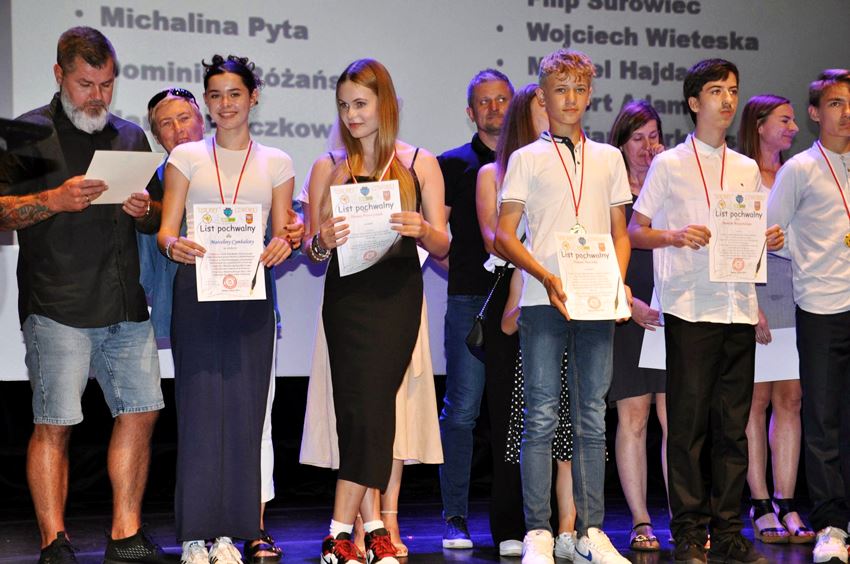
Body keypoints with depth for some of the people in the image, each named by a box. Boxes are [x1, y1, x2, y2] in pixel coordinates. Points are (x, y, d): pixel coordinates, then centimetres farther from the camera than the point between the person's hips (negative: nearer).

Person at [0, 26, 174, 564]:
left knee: (140, 412, 4)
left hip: (126, 305, 5)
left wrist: (146, 210, 0)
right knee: (54, 424, -5)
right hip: (57, 308, -5)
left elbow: (158, 218, 23)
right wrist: (54, 201, -18)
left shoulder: (131, 135, 18)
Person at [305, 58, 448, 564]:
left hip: (399, 295, 0)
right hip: (348, 295, 1)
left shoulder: (420, 164, 8)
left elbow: (443, 246, 4)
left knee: (369, 407, -5)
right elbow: (313, 250, 8)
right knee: (368, 408, -5)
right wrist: (322, 241, -15)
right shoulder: (329, 167, 10)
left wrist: (422, 231, -17)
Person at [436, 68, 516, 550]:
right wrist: (459, 266, -8)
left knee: (514, 412, 3)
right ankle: (456, 517, 1)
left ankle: (510, 522, 9)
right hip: (469, 297, -2)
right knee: (462, 409, -6)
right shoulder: (453, 164, 9)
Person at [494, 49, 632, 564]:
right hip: (543, 301, -3)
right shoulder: (527, 159, 7)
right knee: (541, 417, -4)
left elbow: (621, 233, 17)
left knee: (592, 419, 5)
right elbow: (505, 236, 1)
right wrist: (546, 277, -13)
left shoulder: (609, 158, 16)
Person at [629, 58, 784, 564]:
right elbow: (634, 231, 4)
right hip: (690, 308, -4)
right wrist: (675, 236, -13)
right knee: (688, 422, -3)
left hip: (739, 308, 4)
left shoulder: (747, 169, 17)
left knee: (734, 424, 5)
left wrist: (770, 240, 0)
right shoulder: (670, 165, 4)